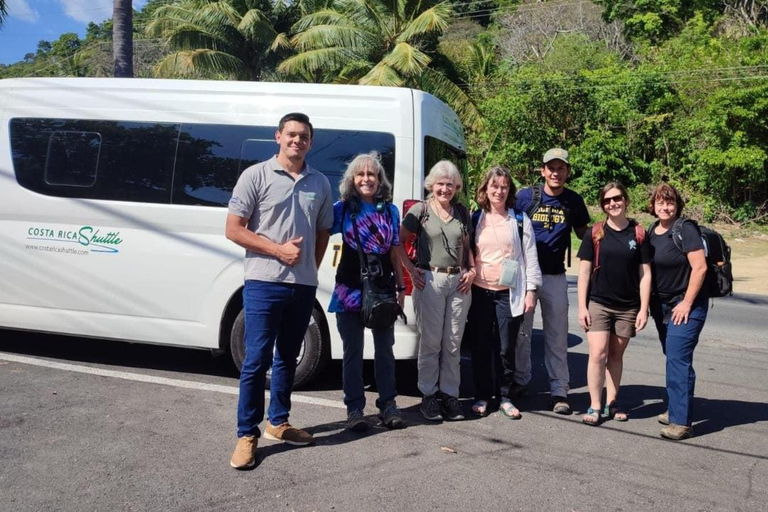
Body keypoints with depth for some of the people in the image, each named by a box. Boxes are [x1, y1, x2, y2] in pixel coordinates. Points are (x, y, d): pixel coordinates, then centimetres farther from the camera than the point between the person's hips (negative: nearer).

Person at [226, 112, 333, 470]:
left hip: (303, 285, 5)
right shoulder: (256, 176, -2)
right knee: (256, 360, -3)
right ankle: (247, 434, 8)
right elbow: (233, 229, -5)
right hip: (264, 283, -4)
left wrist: (312, 268, 7)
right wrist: (278, 250, -13)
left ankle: (278, 422, 29)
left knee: (287, 358, 15)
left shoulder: (320, 183, 10)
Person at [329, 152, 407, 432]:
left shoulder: (390, 210, 8)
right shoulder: (342, 208, -1)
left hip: (384, 289, 3)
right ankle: (354, 408, 16)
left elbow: (395, 253, 11)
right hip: (350, 290, -2)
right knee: (353, 351, 6)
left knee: (384, 349, 11)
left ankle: (388, 404, 23)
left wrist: (401, 287, 9)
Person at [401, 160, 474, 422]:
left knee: (453, 343, 7)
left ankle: (450, 394, 17)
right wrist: (411, 270, -5)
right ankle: (429, 395, 13)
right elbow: (398, 241, 2)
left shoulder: (462, 212, 12)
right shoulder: (421, 210, 1)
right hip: (430, 280, -3)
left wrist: (472, 270, 6)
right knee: (430, 341, 1)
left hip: (459, 282, 4)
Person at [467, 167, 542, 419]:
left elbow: (530, 256, 4)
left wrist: (531, 290, -1)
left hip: (509, 293, -1)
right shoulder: (475, 219, 9)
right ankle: (482, 396, 17)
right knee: (481, 346, 5)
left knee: (506, 348, 2)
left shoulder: (520, 220, 5)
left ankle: (505, 397, 16)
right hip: (480, 291, 1)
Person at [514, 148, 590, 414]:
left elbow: (583, 233, 16)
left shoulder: (574, 201, 2)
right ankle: (520, 380, 25)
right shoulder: (525, 196, -3)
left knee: (557, 335, 4)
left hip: (555, 276, 1)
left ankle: (559, 391, 11)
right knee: (521, 331, 8)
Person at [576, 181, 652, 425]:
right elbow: (584, 271, 0)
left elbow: (645, 273, 2)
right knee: (598, 353, -8)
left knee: (616, 355, 11)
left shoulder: (638, 234, 1)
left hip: (628, 307, 1)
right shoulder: (595, 233, -1)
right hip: (598, 304, -1)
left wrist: (644, 309, -2)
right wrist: (582, 306, -5)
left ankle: (612, 403, 24)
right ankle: (595, 406, 2)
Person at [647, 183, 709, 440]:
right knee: (673, 358, 14)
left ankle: (681, 421, -10)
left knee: (678, 359, -12)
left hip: (686, 305, -7)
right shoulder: (652, 232, 9)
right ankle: (675, 409, 25)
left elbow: (700, 267, -17)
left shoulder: (685, 229, -12)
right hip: (662, 304, 7)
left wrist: (686, 303, -17)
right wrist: (648, 303, 11)